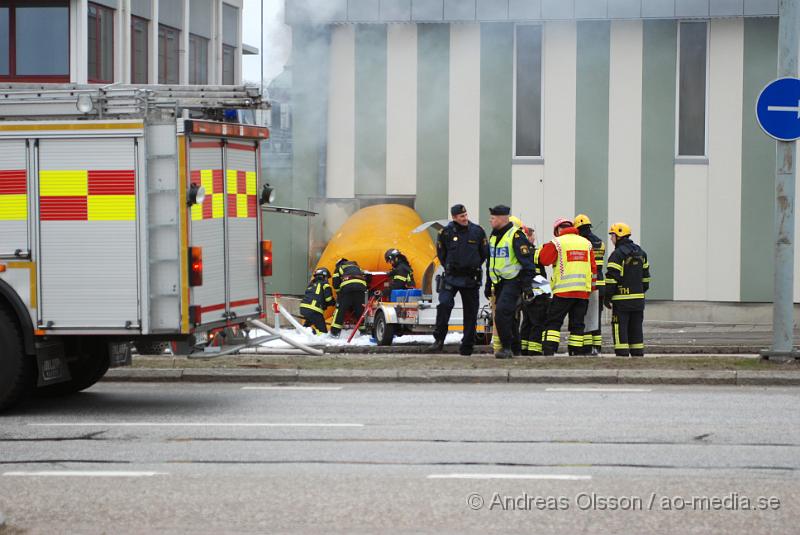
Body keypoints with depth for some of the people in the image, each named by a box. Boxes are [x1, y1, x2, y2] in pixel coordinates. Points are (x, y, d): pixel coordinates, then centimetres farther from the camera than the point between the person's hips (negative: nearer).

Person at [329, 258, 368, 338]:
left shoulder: (339, 268, 28)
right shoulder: (356, 266, 40)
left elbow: (335, 284, 16)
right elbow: (365, 278, 33)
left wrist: (339, 293, 28)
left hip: (347, 286, -3)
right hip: (361, 286, 3)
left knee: (340, 309, 0)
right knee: (361, 310, 12)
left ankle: (335, 332, -5)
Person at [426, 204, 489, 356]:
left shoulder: (477, 231, 0)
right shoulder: (446, 232, -3)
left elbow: (484, 253, 12)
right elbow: (441, 254, 11)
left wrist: (473, 267, 12)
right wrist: (450, 268, 9)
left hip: (471, 279, 1)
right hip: (451, 277, -1)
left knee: (471, 312, 4)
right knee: (444, 305, -20)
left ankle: (467, 346, 13)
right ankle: (439, 340, -12)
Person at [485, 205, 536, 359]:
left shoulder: (516, 235, -13)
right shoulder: (493, 236, 14)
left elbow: (527, 261, -16)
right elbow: (490, 262, 24)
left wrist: (527, 284, -20)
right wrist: (488, 284, 23)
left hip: (513, 281, -9)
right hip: (499, 283, 9)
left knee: (502, 313, -21)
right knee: (507, 317, 10)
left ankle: (507, 347, -14)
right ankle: (514, 349, 18)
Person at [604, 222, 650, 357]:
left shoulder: (618, 254, -11)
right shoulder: (641, 253, 14)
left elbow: (612, 277, -15)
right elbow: (646, 276, 17)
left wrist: (607, 297, -9)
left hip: (622, 298, -7)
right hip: (638, 298, 7)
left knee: (620, 328, -4)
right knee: (636, 328, 13)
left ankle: (622, 354, -10)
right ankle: (638, 354, 13)